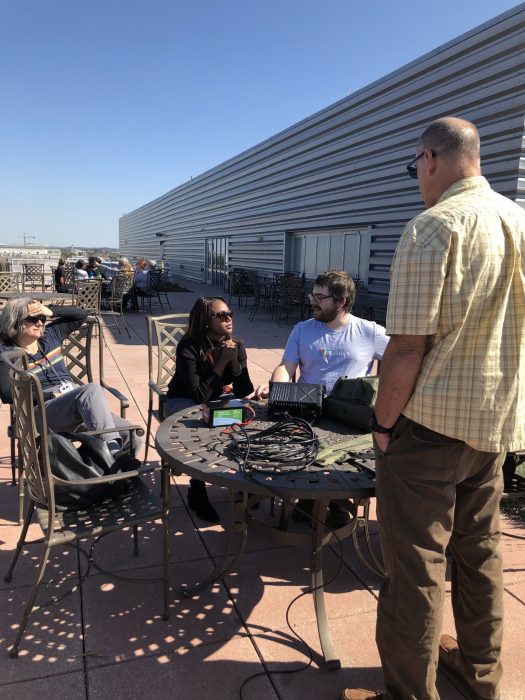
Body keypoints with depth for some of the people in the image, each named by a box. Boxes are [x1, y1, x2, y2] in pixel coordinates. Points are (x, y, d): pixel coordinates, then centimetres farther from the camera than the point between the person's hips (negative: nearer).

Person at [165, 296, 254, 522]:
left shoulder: (236, 346, -10)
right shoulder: (188, 348, -26)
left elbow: (244, 391, -15)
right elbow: (199, 396, -32)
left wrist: (233, 360, -29)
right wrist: (222, 361, -31)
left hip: (216, 400, 5)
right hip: (183, 402, -4)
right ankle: (197, 492, -12)